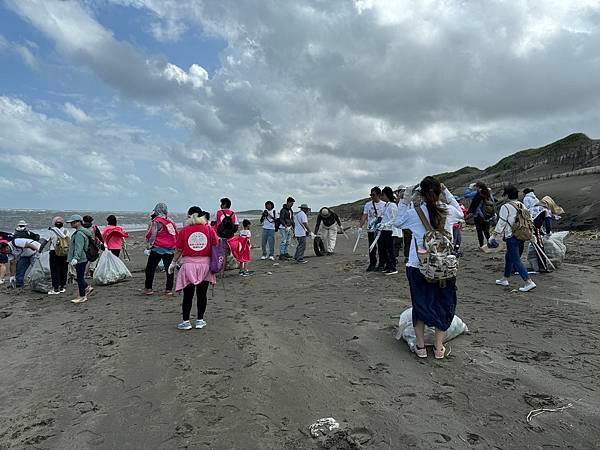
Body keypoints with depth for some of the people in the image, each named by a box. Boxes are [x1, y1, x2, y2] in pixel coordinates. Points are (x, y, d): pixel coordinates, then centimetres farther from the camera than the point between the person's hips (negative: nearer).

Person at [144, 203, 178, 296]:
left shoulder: (156, 221, -6)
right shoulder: (171, 222, 10)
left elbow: (153, 236, -15)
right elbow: (176, 236, 13)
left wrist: (148, 247, -14)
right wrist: (174, 247, 21)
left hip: (158, 249, -5)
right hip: (170, 250, 5)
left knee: (150, 269, 8)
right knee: (169, 270, 6)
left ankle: (148, 288, 12)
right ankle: (169, 289, 7)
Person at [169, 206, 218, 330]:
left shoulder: (184, 231, -3)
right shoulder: (209, 229, 0)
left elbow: (179, 250, 0)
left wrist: (173, 263, 12)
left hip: (188, 265, -1)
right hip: (205, 264, 1)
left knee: (188, 295, 7)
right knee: (202, 294, 9)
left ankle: (186, 321, 12)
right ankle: (200, 320, 16)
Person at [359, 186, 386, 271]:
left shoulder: (384, 204, -2)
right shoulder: (368, 204, 7)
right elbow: (364, 216, 5)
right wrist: (360, 226, -3)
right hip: (370, 229, 3)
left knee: (381, 248, 3)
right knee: (372, 248, 8)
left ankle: (381, 265, 14)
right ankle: (372, 264, 18)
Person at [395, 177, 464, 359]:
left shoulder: (414, 213, -9)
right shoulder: (448, 211, -6)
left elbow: (398, 222, 10)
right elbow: (460, 213, 18)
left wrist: (405, 200, 6)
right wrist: (447, 193, 13)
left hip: (418, 267, -1)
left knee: (420, 305, 13)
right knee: (443, 305, 15)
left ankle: (421, 346, 20)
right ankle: (439, 347, 22)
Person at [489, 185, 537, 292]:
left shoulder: (505, 207, -13)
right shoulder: (522, 206, 10)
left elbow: (501, 224, -13)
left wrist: (493, 237, -6)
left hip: (511, 238, -9)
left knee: (516, 260, -6)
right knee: (508, 257, 21)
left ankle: (529, 282, -12)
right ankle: (505, 279, 32)